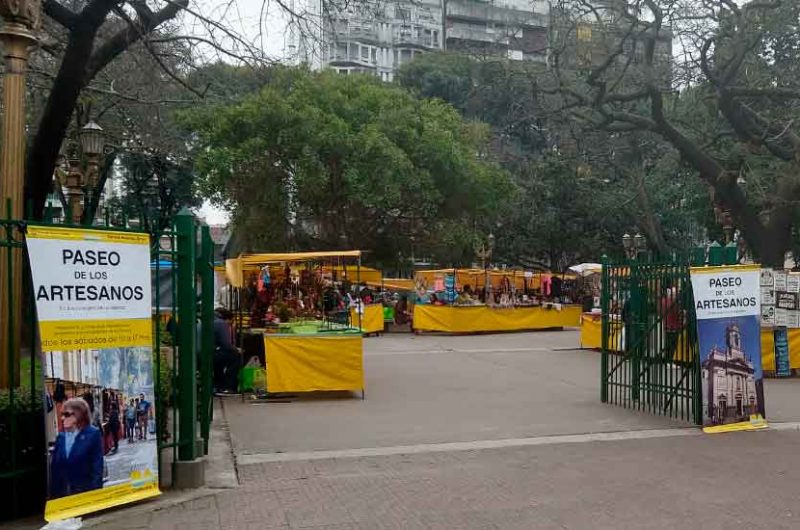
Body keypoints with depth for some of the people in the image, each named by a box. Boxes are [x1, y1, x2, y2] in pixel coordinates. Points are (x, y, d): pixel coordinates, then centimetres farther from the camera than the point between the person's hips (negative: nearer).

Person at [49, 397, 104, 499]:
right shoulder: (61, 437, 10)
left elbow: (97, 465, -8)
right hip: (61, 494, 4)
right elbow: (54, 466, 9)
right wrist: (53, 493, 4)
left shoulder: (93, 434, -5)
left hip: (85, 492, -4)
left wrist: (95, 492, -13)